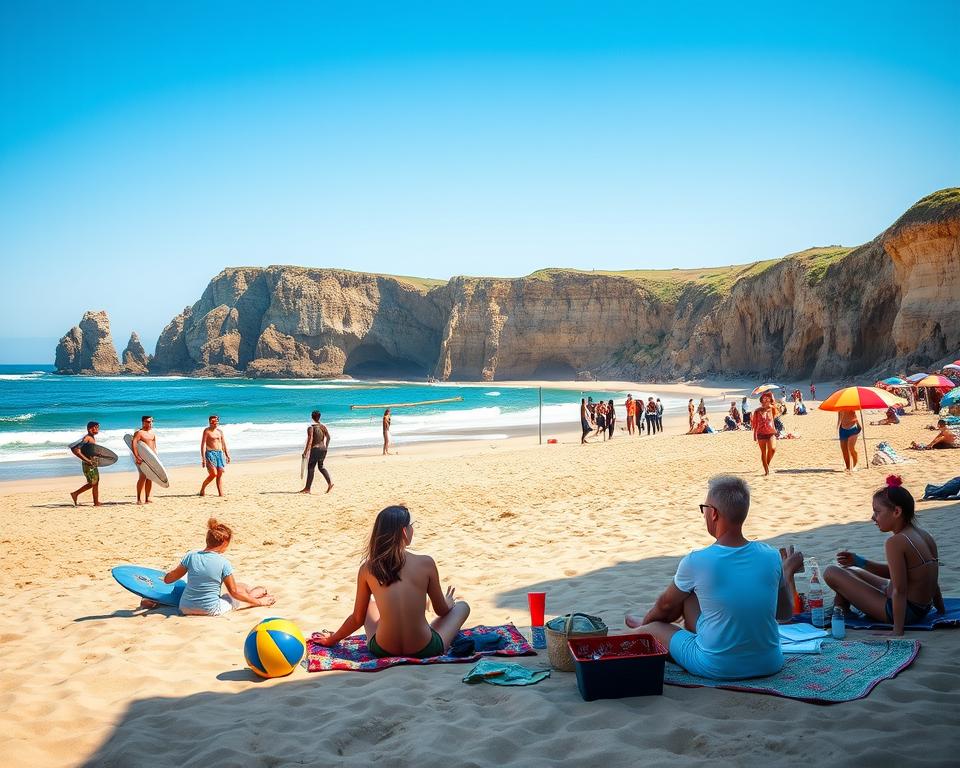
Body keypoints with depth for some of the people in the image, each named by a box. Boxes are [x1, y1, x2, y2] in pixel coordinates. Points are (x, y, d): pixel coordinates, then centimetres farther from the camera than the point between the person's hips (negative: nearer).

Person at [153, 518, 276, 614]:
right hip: (211, 610, -4)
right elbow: (234, 592, -5)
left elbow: (167, 579, 0)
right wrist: (258, 602, 5)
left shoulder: (191, 556, -6)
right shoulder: (223, 563, -14)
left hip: (186, 608, 4)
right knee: (240, 589, 19)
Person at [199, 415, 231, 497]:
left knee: (220, 474, -2)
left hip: (220, 453, 6)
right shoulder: (207, 431, -3)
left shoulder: (220, 431, 14)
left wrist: (227, 455, 14)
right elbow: (203, 445, -8)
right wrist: (203, 458, -15)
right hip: (210, 453, -6)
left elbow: (224, 444, 20)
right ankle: (202, 488, 6)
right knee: (213, 474, -14)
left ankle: (221, 493, -3)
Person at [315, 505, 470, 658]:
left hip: (382, 651, 2)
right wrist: (448, 602, 29)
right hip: (424, 650, -2)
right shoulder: (426, 563, -10)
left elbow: (358, 618, 5)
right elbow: (442, 610, 4)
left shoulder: (367, 569, -4)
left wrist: (333, 639, 23)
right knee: (462, 606, 22)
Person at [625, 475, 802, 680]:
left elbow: (665, 605, 4)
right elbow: (785, 614, 9)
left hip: (717, 668, -5)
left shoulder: (696, 562, -15)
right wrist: (788, 571, 26)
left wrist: (646, 622, 26)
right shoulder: (771, 556, -7)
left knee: (649, 629, 17)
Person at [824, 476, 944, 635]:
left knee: (831, 573, -2)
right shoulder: (925, 535, 4)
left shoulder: (895, 542, -25)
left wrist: (898, 632, -23)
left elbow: (900, 591, -26)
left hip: (900, 611, -10)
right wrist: (858, 561, 14)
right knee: (850, 571, 26)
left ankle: (841, 613, 23)